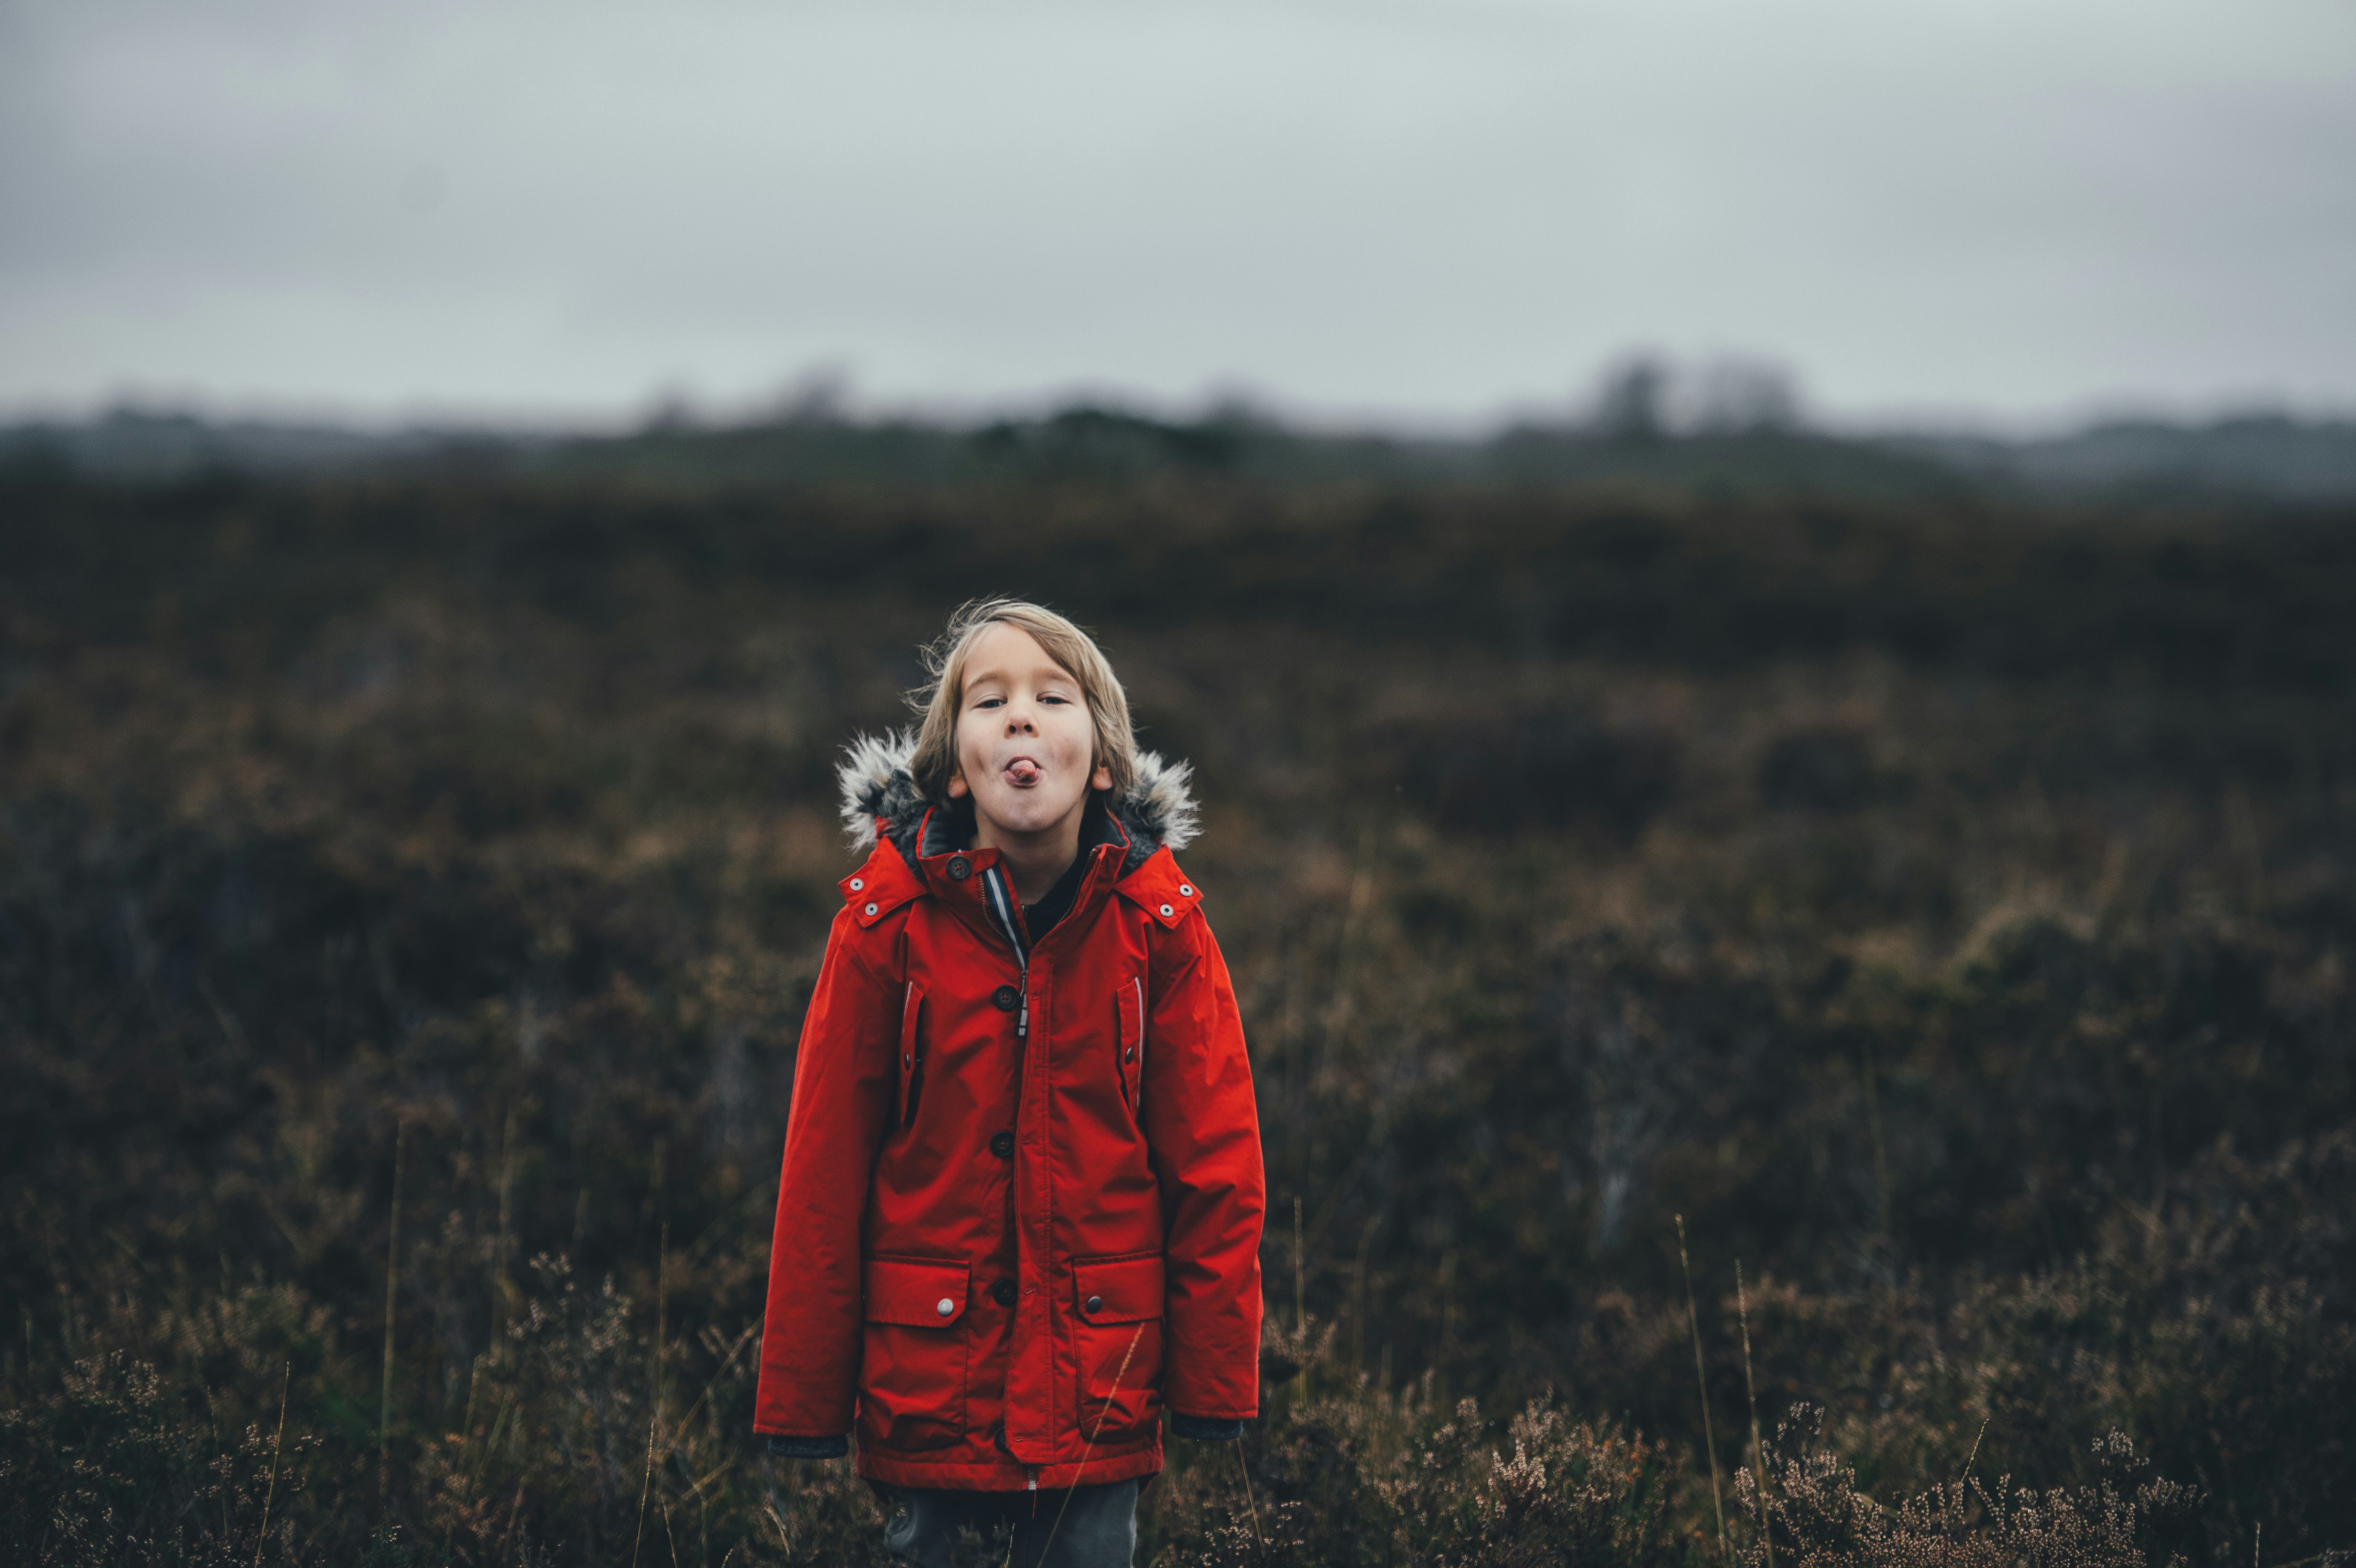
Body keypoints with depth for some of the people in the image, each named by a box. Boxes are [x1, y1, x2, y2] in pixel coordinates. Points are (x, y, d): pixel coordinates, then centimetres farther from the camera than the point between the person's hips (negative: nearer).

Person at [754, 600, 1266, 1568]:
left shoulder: (1158, 925, -3)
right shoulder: (888, 923, -6)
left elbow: (1217, 1166, 0)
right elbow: (823, 1170, -4)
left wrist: (1215, 1378, -2)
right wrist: (803, 1397, -3)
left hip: (1101, 1385, 1)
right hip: (931, 1373, 0)